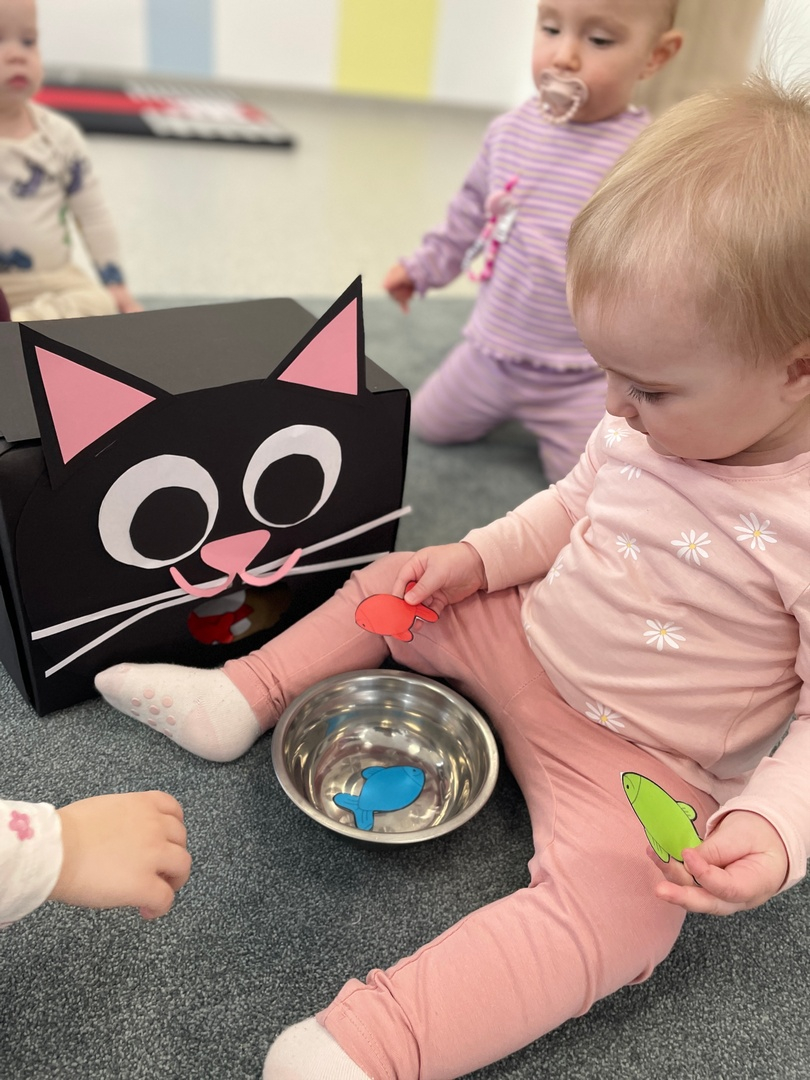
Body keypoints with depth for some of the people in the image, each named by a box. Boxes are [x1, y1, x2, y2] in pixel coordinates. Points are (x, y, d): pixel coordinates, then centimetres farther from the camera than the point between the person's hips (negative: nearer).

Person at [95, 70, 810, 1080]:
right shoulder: (647, 421, -7)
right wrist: (480, 556, -2)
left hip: (637, 756, -6)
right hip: (522, 633, 6)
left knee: (623, 902, -31)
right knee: (396, 584, 7)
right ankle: (249, 692, 13)